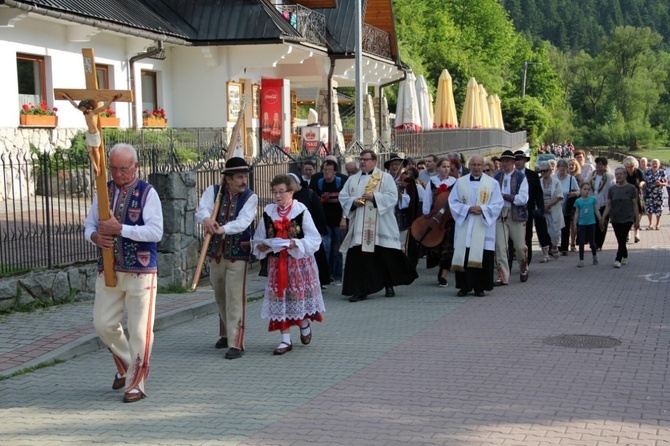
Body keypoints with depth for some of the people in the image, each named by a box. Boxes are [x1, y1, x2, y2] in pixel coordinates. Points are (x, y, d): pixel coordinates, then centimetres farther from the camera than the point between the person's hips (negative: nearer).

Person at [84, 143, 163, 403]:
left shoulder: (147, 193, -6)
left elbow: (156, 231, -16)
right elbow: (89, 225, 16)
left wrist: (120, 228, -22)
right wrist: (95, 236, -8)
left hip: (140, 272, -5)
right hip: (108, 271, 5)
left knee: (139, 329, -2)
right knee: (103, 324, 8)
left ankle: (135, 384, 11)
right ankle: (125, 366, 33)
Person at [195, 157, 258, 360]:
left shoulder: (250, 197, -5)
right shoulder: (213, 192, 0)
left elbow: (243, 221, -21)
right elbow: (202, 210, -18)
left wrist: (223, 229, -39)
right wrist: (206, 219, -42)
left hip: (238, 254, -3)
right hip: (215, 252, 3)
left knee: (235, 298, -9)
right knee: (220, 297, 17)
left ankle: (236, 343, -6)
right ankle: (227, 333, 36)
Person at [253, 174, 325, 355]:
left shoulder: (301, 211, -7)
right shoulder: (268, 212, 4)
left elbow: (314, 239, -10)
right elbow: (259, 238, 11)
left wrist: (296, 244, -24)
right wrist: (260, 246, -11)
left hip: (299, 261, -3)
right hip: (276, 262, 3)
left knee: (300, 294, 5)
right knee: (279, 297, 2)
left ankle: (305, 324, 37)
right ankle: (285, 340, 10)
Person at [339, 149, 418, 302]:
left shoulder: (385, 178, 3)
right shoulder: (353, 179, 14)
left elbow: (392, 197, -6)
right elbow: (342, 196, 11)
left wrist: (374, 197, -17)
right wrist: (353, 202, -9)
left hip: (381, 227, -2)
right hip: (359, 226, 2)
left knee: (386, 257, 5)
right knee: (358, 258, -5)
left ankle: (389, 286, 24)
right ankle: (359, 291, 0)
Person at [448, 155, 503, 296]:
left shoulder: (492, 183, 6)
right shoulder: (460, 182, 8)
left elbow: (498, 204, 2)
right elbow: (453, 202, 6)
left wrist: (483, 209, -13)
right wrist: (467, 209, -10)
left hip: (484, 226, -1)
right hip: (464, 226, 1)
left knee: (482, 257, -3)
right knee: (463, 256, -2)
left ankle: (480, 287, 5)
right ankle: (464, 286, 6)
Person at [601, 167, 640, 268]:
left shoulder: (631, 188, -2)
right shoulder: (612, 189, 6)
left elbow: (635, 204, -1)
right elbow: (608, 205, 5)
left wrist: (637, 218, -3)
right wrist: (603, 218, -5)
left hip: (627, 218, -3)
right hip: (615, 219, 3)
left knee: (622, 240, -10)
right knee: (620, 240, 8)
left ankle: (618, 260, -13)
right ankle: (625, 257, 26)